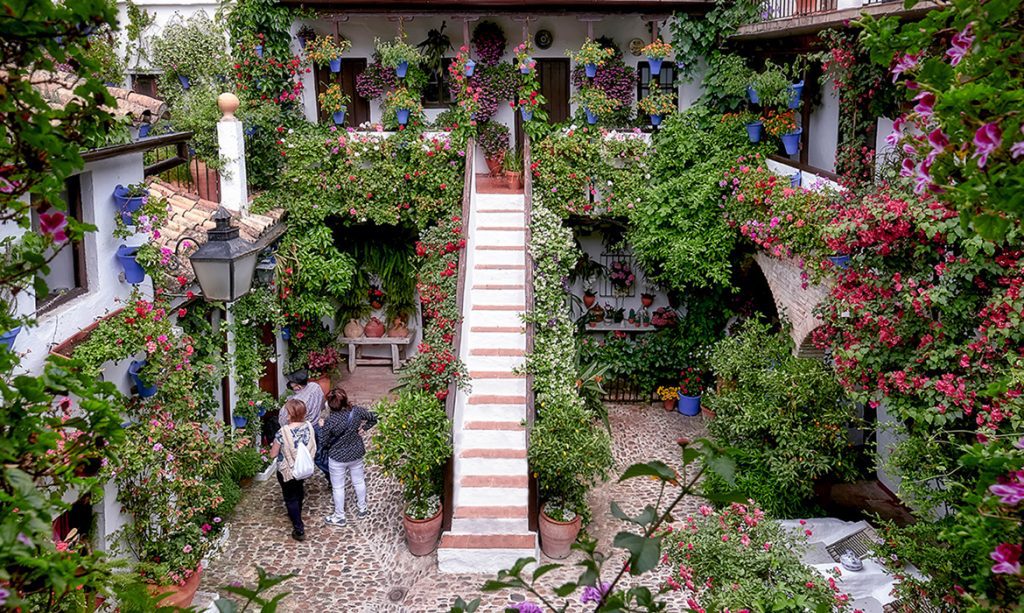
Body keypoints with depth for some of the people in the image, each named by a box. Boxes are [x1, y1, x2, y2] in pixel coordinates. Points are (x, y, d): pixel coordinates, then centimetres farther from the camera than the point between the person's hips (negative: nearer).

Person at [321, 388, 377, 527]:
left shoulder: (331, 421, -29)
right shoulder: (357, 411, -17)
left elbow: (324, 440, -16)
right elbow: (373, 419, -2)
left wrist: (322, 426, -1)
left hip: (338, 458, -4)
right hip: (356, 453, 4)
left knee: (338, 487, 15)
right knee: (359, 481, 24)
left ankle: (339, 517, 29)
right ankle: (363, 508, 42)